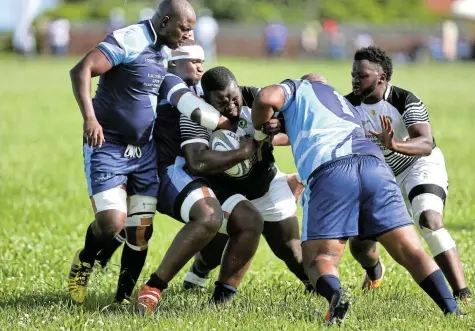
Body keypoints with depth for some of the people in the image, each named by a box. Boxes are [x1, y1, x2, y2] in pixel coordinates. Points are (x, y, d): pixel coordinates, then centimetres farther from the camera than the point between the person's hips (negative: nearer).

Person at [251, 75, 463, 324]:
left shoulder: (298, 88, 27)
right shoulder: (344, 104, 42)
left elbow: (266, 99, 6)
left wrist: (260, 131, 25)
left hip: (329, 171, -4)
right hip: (374, 165, 4)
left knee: (318, 258, 2)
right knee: (411, 253, 7)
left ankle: (334, 293, -29)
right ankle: (452, 311, -9)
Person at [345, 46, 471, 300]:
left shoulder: (405, 101, -27)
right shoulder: (350, 105, -12)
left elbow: (426, 145, -39)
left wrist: (394, 145, -60)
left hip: (421, 167, -5)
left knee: (430, 221, -32)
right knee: (359, 244, 4)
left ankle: (462, 293, -34)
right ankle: (375, 274, 43)